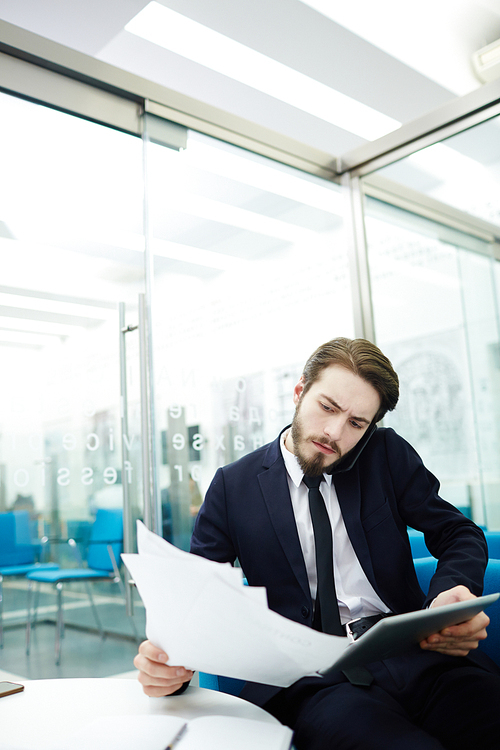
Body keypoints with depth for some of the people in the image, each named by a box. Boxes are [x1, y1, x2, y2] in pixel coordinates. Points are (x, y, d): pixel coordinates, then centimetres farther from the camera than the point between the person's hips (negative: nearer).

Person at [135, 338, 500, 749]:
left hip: (414, 651, 3)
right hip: (311, 678, -3)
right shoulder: (234, 485, 5)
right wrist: (168, 658, -19)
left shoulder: (388, 455, 9)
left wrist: (452, 594, -14)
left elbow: (460, 534, 10)